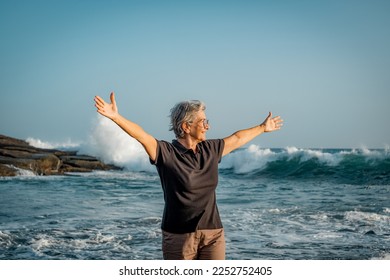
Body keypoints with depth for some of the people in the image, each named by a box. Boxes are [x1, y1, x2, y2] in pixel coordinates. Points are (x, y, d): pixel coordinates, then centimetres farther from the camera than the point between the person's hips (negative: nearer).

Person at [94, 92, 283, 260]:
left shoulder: (211, 150, 8)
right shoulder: (166, 153, -9)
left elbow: (237, 139, 24)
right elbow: (141, 135, -24)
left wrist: (262, 128, 36)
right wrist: (115, 117, -38)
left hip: (213, 234, 5)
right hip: (179, 236, -4)